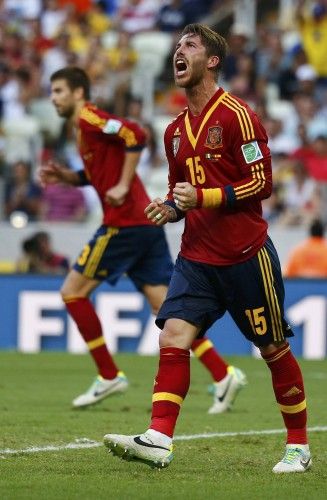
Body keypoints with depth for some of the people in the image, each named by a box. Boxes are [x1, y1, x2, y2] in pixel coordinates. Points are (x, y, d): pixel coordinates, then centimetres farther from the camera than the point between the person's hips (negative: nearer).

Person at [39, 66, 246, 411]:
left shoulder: (89, 119, -8)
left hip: (124, 224, -9)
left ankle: (109, 376, 5)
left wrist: (123, 186, -20)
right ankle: (223, 374, -6)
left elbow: (135, 136, -23)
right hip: (146, 224, 9)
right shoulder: (86, 127, 21)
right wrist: (64, 176, 15)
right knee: (164, 305, 3)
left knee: (73, 292, 1)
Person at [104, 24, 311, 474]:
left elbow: (261, 183, -13)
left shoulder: (236, 115, -9)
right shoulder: (176, 132, 13)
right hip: (196, 256, 6)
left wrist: (203, 197, -20)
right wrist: (170, 208, 4)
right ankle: (158, 441, -17)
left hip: (246, 255, -6)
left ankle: (299, 448, 16)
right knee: (172, 338, -11)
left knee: (274, 350, 4)